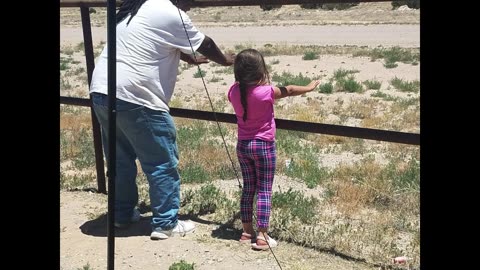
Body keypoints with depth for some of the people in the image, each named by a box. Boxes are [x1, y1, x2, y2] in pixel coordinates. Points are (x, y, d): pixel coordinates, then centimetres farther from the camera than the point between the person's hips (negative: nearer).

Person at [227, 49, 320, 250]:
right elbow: (289, 90, -1)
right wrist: (309, 88, 15)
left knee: (248, 189, 14)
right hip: (263, 146, -5)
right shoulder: (266, 92, -18)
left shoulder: (234, 92, -6)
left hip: (243, 145, 5)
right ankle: (262, 236, 0)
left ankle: (247, 231, 20)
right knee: (264, 191, 1)